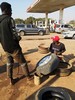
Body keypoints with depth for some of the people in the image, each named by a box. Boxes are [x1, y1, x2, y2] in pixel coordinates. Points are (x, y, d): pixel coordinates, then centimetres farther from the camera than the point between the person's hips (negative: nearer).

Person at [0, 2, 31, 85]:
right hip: (13, 47, -6)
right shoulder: (10, 19, -16)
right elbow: (14, 35, -19)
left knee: (9, 63, 20)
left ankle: (11, 80, 28)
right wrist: (18, 38, 0)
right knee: (22, 62, 11)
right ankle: (28, 76, 27)